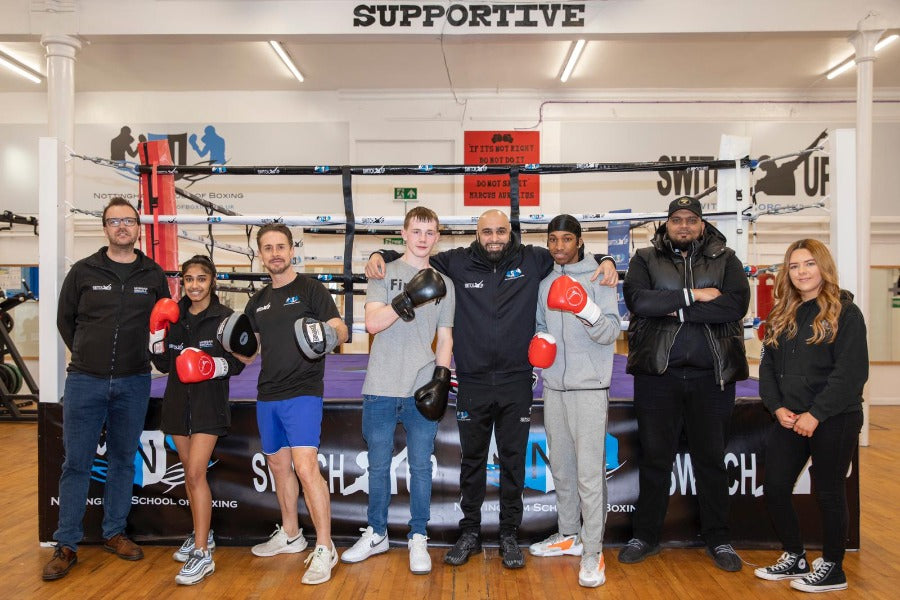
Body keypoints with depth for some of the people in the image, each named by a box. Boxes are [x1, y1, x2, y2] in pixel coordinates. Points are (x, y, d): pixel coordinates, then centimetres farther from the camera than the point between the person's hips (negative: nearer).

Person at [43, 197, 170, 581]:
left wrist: (136, 359, 8)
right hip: (84, 381, -1)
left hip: (133, 383, 1)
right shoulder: (83, 271, 1)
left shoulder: (154, 275, 4)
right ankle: (67, 545, 13)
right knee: (76, 463, 3)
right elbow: (65, 319, 11)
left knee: (123, 461, 11)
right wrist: (87, 354, 10)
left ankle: (114, 533, 25)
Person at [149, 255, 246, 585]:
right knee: (189, 472, 14)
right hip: (178, 402, 5)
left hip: (209, 404, -5)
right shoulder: (174, 316, 7)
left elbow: (238, 363, -5)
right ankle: (202, 534, 31)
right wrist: (157, 335, -5)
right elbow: (163, 365, 10)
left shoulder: (225, 317, -7)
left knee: (195, 474, -11)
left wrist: (216, 366, -25)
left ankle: (203, 554, -4)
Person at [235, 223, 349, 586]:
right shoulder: (258, 302, 14)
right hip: (267, 395, 7)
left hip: (303, 392, -7)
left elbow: (341, 331, -9)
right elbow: (247, 354, 17)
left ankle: (324, 549, -7)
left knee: (305, 465, -16)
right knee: (278, 466, 16)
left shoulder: (310, 288, -3)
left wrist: (329, 334, -31)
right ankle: (290, 535, 33)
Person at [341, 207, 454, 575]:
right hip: (381, 389, 0)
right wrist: (405, 300, -23)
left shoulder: (443, 283, 11)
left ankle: (417, 539, 19)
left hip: (421, 390, 1)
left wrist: (442, 376, -5)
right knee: (379, 465, 10)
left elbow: (445, 337, 10)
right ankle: (376, 534, 26)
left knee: (420, 466, 6)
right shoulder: (383, 274, 5)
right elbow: (372, 323, -8)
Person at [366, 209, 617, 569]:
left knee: (513, 461, 10)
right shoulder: (458, 262, 1)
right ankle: (470, 533, 28)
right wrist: (380, 256, -7)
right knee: (472, 460, 13)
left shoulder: (532, 261, 2)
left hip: (516, 382, 0)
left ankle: (509, 535, 25)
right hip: (472, 383, 0)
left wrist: (605, 261, -4)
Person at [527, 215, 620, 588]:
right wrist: (539, 343, 0)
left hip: (589, 388, -6)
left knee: (589, 472, -6)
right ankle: (568, 535, 30)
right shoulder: (545, 284, 11)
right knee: (561, 468, 15)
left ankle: (592, 551, 4)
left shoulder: (599, 279, -5)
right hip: (554, 387, 6)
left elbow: (611, 332, -12)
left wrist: (586, 309, -29)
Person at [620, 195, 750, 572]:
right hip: (658, 374, 0)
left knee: (711, 458, 10)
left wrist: (676, 311, -13)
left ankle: (718, 539, 25)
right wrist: (692, 295, -13)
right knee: (655, 457, 9)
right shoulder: (646, 259, 6)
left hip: (711, 375, 1)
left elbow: (737, 304, -10)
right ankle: (645, 536, 22)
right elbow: (637, 299, -13)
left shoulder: (725, 260, 8)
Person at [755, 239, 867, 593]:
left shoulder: (845, 312, -7)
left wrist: (815, 414, -19)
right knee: (775, 488, 7)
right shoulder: (782, 316, 11)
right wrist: (777, 407, -6)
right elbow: (768, 366, 9)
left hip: (834, 420, -6)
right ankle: (794, 558, 26)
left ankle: (832, 569, 23)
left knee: (828, 493, 5)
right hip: (789, 419, 6)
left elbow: (851, 372, -15)